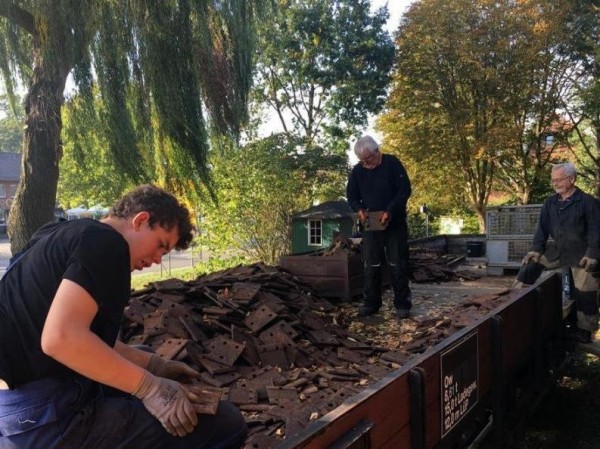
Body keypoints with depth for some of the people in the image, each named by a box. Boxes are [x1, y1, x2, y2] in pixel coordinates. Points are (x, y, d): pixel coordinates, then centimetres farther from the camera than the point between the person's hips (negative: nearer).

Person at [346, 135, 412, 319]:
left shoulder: (392, 163, -11)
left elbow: (405, 189, -13)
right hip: (370, 224, 4)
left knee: (398, 264, -1)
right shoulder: (357, 170, 1)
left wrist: (390, 211, -23)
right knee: (371, 265, 6)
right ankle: (371, 302, 16)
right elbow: (351, 194, 10)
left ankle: (402, 304, 7)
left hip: (395, 223, -3)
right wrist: (359, 209, -11)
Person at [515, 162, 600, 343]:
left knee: (584, 292, -2)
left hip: (581, 254, -5)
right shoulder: (550, 203, 6)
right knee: (530, 263, -6)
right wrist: (537, 249, -1)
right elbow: (542, 227, 9)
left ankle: (584, 329, 14)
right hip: (557, 250, 5)